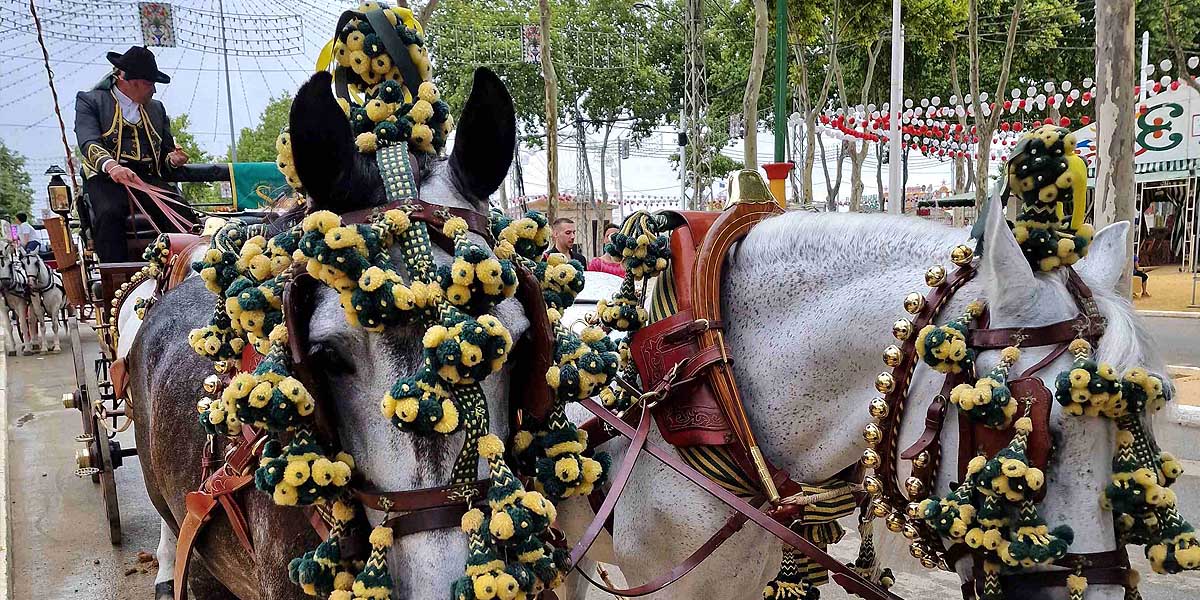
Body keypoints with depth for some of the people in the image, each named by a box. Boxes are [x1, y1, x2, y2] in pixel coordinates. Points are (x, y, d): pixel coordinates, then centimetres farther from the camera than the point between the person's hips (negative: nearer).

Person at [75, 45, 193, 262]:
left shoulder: (156, 108, 26)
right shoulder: (90, 100, 10)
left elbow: (165, 153, 28)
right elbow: (88, 142, -9)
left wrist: (173, 159, 0)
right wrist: (111, 166, -31)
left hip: (148, 178, 3)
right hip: (106, 178, -3)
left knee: (182, 213, -28)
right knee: (109, 213, -36)